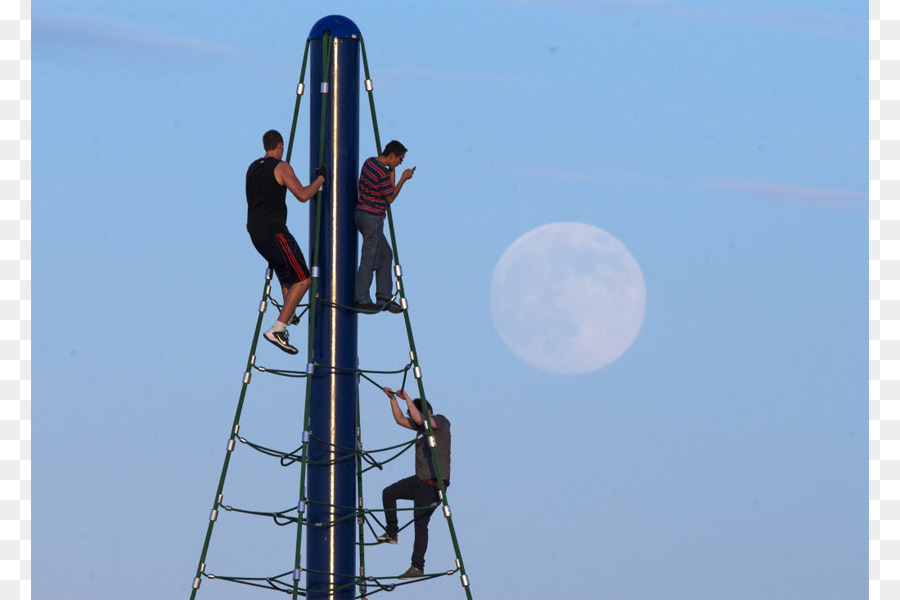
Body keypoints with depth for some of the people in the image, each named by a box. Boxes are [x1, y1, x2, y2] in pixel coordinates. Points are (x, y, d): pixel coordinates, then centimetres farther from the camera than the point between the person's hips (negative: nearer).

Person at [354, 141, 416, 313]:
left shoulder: (370, 162, 10)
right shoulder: (383, 173, -19)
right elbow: (390, 197, -9)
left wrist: (392, 173, 7)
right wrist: (403, 179, -4)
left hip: (362, 214, 10)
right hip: (372, 218, -10)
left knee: (385, 254, 16)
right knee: (369, 258, -5)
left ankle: (384, 297, 17)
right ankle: (361, 299, -3)